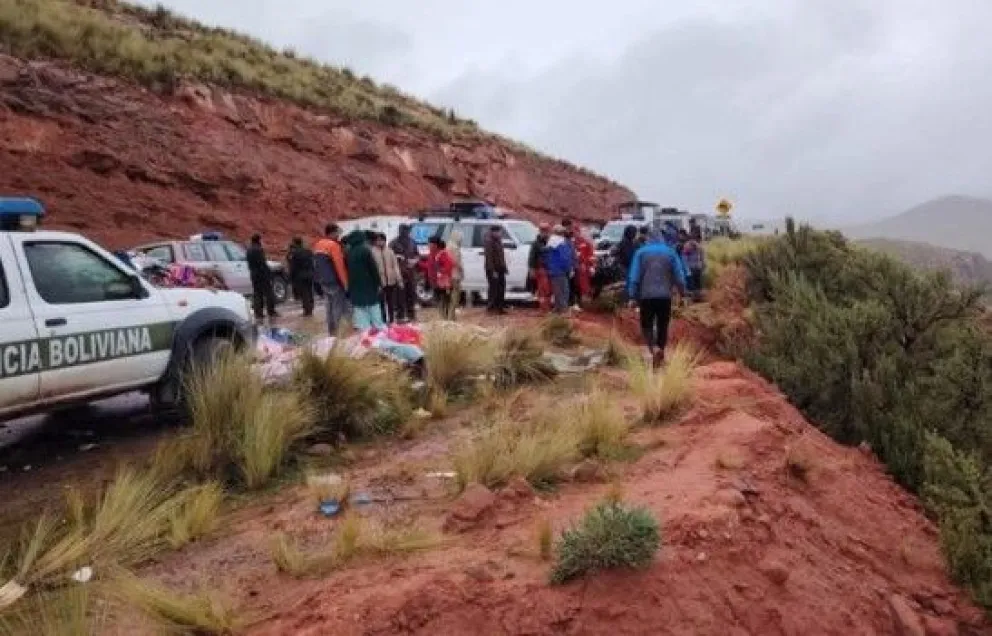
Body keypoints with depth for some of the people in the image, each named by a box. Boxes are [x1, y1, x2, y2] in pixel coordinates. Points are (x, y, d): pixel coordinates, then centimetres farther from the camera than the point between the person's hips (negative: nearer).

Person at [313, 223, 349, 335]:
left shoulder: (318, 245, 12)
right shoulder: (333, 245, -15)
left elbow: (316, 265, 17)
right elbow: (340, 266, -19)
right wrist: (345, 282, -14)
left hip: (323, 282, 8)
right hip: (335, 282, -8)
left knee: (330, 308, 15)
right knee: (339, 309, -3)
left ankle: (331, 333, 19)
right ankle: (338, 333, -4)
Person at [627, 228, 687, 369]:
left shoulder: (641, 252, 2)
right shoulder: (670, 252, 5)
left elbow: (634, 276, -4)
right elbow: (679, 275, 1)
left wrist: (633, 296, -3)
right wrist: (682, 292, 9)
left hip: (646, 295, -1)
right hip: (665, 295, 1)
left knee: (647, 325, 6)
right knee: (662, 326, 13)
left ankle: (654, 348, -18)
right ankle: (661, 351, 14)